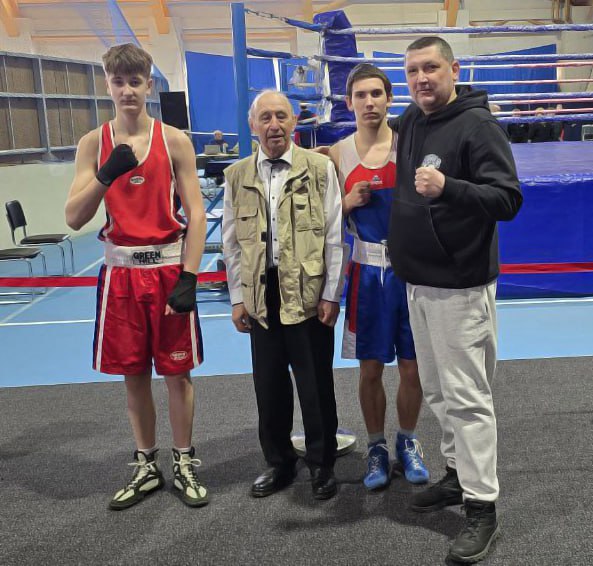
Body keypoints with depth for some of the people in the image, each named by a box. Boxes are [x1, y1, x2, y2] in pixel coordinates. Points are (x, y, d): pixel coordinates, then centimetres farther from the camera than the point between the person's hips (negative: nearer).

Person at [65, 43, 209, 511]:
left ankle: (184, 463, 24)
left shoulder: (174, 141, -1)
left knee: (177, 372, 6)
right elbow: (75, 219, -2)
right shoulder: (94, 143, 4)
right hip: (121, 271, 2)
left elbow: (196, 215, -4)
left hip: (169, 269, -2)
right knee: (134, 375, 11)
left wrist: (188, 279, -12)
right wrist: (106, 174, -18)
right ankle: (147, 467, 28)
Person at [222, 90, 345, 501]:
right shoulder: (237, 175, 7)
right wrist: (238, 298, 6)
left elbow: (334, 237, -2)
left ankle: (322, 465, 26)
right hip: (262, 296, 3)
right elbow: (231, 243, 10)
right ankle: (279, 463, 31)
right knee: (270, 385, 12)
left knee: (316, 386, 7)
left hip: (309, 294, -3)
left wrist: (331, 294, -5)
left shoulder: (320, 168, -2)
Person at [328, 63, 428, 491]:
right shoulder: (337, 155, 3)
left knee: (412, 367, 8)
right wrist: (349, 202, -10)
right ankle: (377, 447, 27)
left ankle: (408, 442, 30)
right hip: (368, 270, 1)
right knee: (370, 368, 8)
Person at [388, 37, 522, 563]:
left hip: (460, 284, -8)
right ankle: (458, 475, 31)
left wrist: (448, 188, -33)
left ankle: (482, 508, 6)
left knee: (466, 396, -4)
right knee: (438, 391, 15)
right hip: (418, 281, 8)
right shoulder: (410, 121, 11)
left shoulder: (477, 124, -12)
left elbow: (508, 198, -19)